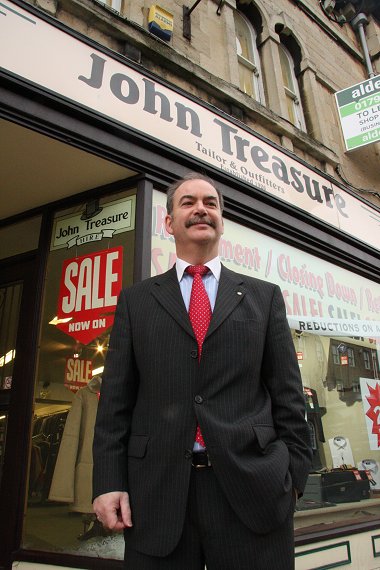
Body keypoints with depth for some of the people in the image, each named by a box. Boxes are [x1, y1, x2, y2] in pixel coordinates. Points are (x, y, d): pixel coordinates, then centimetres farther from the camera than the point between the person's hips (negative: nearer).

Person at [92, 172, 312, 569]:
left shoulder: (264, 297, 9)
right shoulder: (135, 301, 9)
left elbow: (287, 393, 6)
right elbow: (115, 398, 5)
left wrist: (294, 474, 1)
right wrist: (108, 482, -2)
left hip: (253, 488, 1)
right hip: (156, 493, 1)